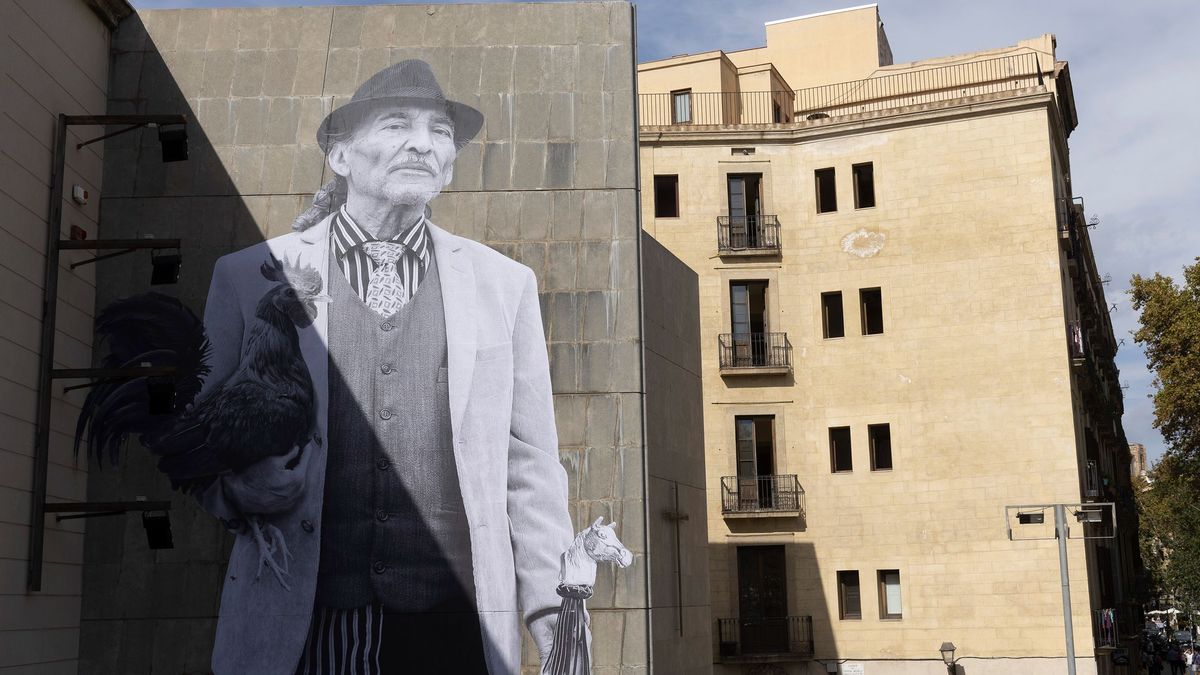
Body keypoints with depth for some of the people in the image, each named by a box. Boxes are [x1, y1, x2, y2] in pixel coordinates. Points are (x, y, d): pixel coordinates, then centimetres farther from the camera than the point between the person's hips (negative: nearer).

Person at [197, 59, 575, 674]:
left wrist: (554, 621, -2)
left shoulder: (504, 284, 10)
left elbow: (529, 468, 5)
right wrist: (255, 480, -12)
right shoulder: (249, 276, 6)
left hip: (454, 624, 1)